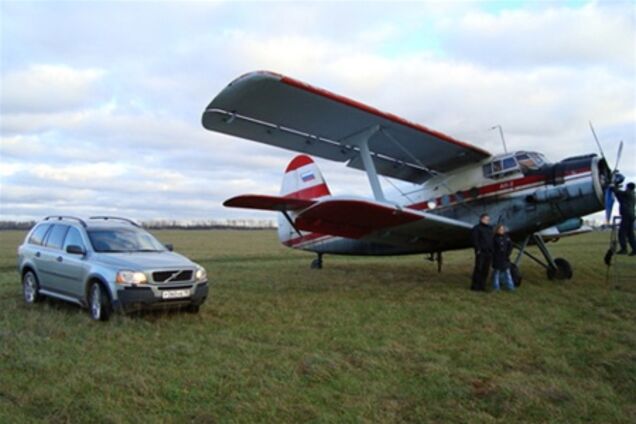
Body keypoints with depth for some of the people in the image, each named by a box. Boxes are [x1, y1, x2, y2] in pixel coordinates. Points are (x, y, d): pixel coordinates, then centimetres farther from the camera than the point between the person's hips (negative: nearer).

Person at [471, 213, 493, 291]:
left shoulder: (490, 228, 19)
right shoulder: (477, 228, -1)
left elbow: (492, 240, 21)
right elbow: (475, 240, -8)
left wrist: (492, 250, 12)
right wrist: (478, 249, -15)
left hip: (489, 252, 6)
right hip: (481, 252, -6)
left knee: (485, 270, 5)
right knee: (478, 269, -6)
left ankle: (482, 286, 12)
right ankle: (475, 286, -2)